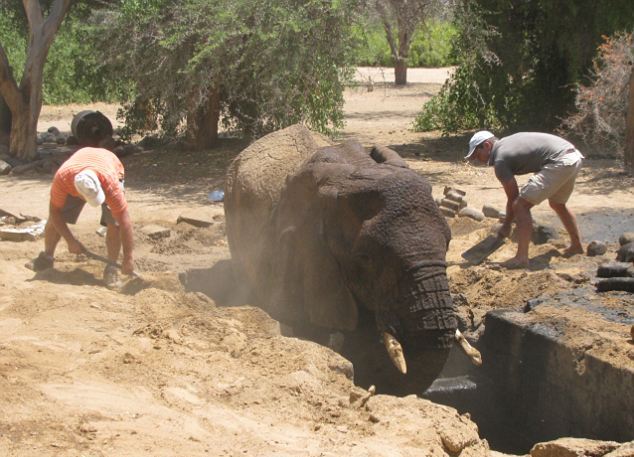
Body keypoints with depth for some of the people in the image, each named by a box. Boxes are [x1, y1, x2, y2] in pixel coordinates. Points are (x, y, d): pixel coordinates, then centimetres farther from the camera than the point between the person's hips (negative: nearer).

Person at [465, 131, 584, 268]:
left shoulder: (500, 160, -6)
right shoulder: (506, 143, 21)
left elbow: (513, 197, -1)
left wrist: (506, 226, 11)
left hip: (560, 163, -10)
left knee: (520, 205, -9)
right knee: (557, 204, 33)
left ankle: (521, 258, -12)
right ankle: (576, 246, 48)